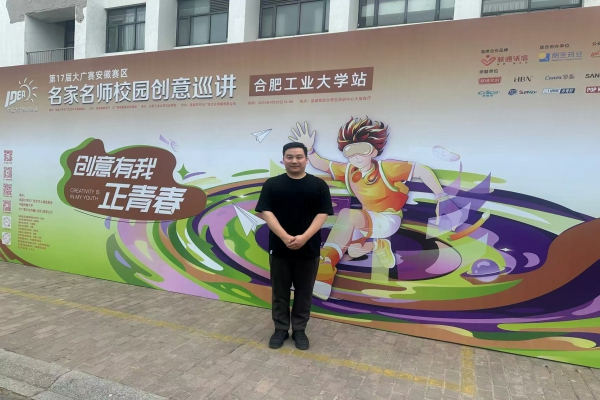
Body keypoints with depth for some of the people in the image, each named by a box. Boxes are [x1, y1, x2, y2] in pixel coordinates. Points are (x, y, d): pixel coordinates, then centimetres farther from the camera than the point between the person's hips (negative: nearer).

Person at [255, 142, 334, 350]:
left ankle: (299, 330, 27)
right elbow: (266, 212, -7)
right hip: (279, 248, 0)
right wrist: (285, 237, -20)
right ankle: (280, 329, 27)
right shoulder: (272, 184, 1)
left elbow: (322, 214, -5)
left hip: (308, 249, 0)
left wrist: (304, 237, -18)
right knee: (280, 291, 11)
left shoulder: (318, 185, 1)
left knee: (304, 292, 11)